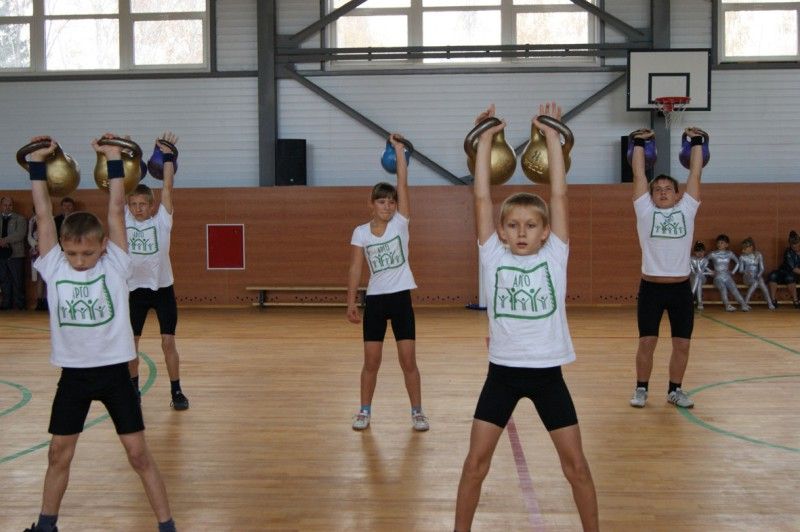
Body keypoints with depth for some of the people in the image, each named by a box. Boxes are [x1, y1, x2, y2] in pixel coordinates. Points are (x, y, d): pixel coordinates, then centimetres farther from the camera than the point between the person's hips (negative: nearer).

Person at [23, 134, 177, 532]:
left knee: (138, 454, 2)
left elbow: (116, 210, -10)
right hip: (73, 374, 2)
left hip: (113, 371, -2)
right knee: (58, 454, 13)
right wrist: (37, 164, -4)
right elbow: (43, 214, -3)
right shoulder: (54, 268, -2)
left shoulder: (115, 266, -7)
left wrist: (114, 161, -7)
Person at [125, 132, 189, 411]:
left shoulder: (162, 219, -6)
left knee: (168, 342, 0)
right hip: (135, 289, 2)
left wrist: (168, 153, -16)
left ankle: (176, 391, 13)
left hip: (162, 288, -2)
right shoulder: (125, 219, 0)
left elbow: (168, 186, -13)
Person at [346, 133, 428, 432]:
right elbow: (355, 268, 0)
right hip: (374, 300, 1)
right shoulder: (361, 232, 0)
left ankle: (417, 412, 14)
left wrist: (399, 149, -11)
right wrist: (351, 302, -5)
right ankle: (365, 411, 20)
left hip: (400, 297, 0)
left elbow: (403, 182, -9)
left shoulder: (400, 223, -2)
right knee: (371, 361, 6)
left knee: (408, 360, 2)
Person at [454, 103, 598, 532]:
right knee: (475, 462, 4)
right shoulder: (493, 256, -2)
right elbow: (481, 197, -7)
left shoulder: (554, 256, -2)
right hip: (502, 371, 0)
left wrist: (551, 135, -7)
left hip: (547, 372, 0)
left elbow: (559, 195, -8)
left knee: (575, 464, 8)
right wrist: (486, 138, -7)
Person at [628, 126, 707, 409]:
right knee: (647, 341, 2)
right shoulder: (645, 211, 2)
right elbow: (639, 174, 4)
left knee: (682, 344, 6)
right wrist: (639, 142, 6)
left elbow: (695, 174, 6)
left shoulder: (687, 209, 5)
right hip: (651, 287, -2)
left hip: (681, 288, 2)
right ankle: (641, 389, 17)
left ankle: (675, 390, 21)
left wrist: (696, 141, 8)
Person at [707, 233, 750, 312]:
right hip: (718, 277, -2)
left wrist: (733, 272, 12)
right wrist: (712, 270, 3)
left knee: (734, 289, -23)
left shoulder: (730, 254, 11)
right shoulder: (713, 254, 3)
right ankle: (727, 305, -46)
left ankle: (743, 305, -37)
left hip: (728, 277, 2)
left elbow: (738, 263, 23)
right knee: (723, 289, -32)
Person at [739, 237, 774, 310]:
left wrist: (758, 275, -21)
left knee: (761, 282, -33)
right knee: (755, 282, -35)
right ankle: (746, 301, -27)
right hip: (747, 277, -1)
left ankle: (770, 304, -30)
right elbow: (741, 269, 0)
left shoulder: (758, 255, 2)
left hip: (757, 276, 1)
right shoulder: (742, 257, 0)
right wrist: (746, 272, -22)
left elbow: (762, 268, -2)